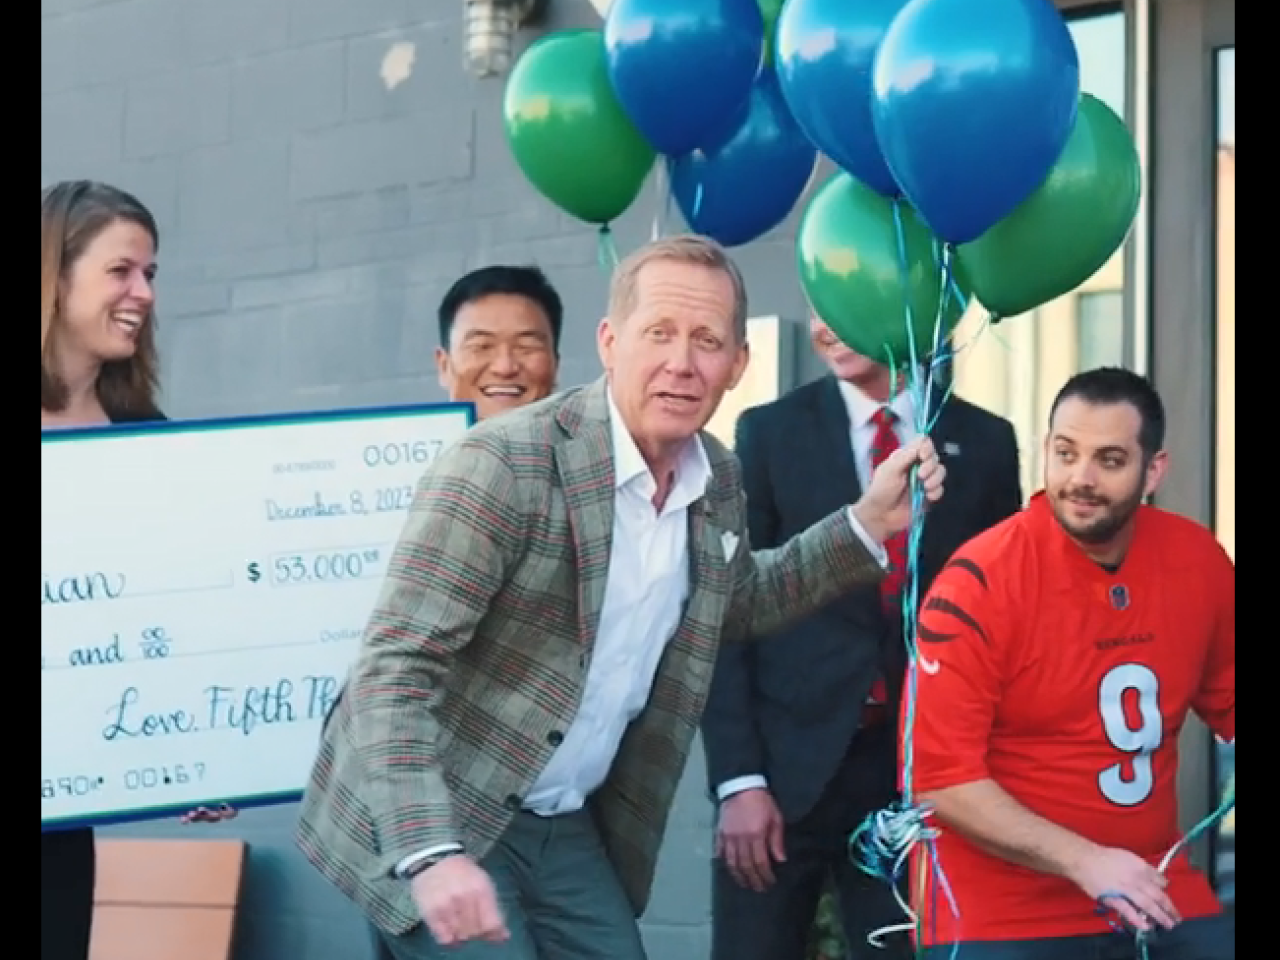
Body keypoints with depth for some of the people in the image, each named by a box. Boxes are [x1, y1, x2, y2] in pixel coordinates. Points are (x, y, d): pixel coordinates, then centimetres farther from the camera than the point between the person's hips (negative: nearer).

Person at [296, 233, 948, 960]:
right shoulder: (504, 464, -22)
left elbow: (732, 605, 23)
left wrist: (869, 524, 9)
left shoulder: (717, 482, 1)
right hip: (440, 819, -7)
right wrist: (431, 853, -36)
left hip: (568, 826, 7)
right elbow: (396, 668, -24)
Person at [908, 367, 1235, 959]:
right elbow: (938, 775, -16)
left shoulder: (1199, 562, -2)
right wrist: (1084, 860, -22)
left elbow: (1226, 701, 14)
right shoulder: (982, 581, -15)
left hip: (1155, 896, 4)